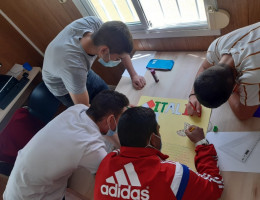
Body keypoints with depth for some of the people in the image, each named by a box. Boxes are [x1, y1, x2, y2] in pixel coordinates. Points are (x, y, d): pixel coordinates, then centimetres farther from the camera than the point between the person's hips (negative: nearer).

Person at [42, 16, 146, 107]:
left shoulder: (93, 22, -32)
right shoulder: (73, 67, -47)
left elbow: (122, 46, -12)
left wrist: (133, 75, -15)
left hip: (84, 72, 6)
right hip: (63, 87, -5)